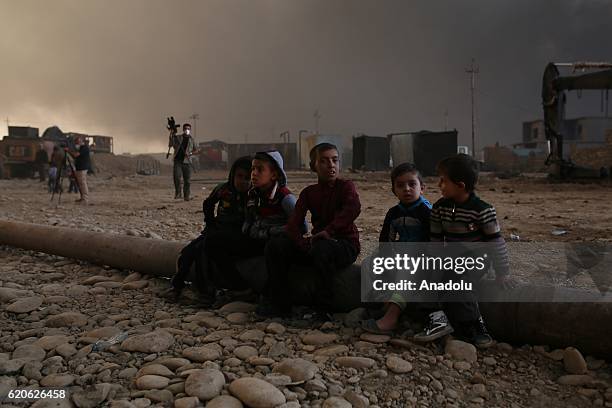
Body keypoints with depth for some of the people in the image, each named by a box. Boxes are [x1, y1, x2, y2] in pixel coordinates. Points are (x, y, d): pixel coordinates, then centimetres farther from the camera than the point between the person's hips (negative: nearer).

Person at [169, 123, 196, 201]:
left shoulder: (191, 139, 12)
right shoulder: (178, 137, 10)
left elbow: (195, 149, 23)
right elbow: (170, 145, 3)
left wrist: (191, 153, 1)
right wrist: (172, 136, -9)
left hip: (187, 161, 1)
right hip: (177, 161, -1)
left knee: (187, 180, -1)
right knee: (176, 176, -16)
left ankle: (187, 196, 8)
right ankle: (178, 193, -1)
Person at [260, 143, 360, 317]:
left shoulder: (346, 186, -4)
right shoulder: (308, 192, 8)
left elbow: (353, 208, -28)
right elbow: (294, 223, -4)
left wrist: (329, 231, -36)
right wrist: (305, 244, -23)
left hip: (346, 245, -5)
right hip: (317, 242, 5)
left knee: (322, 249, -39)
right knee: (275, 245, -12)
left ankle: (323, 308, -23)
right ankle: (279, 302, -4)